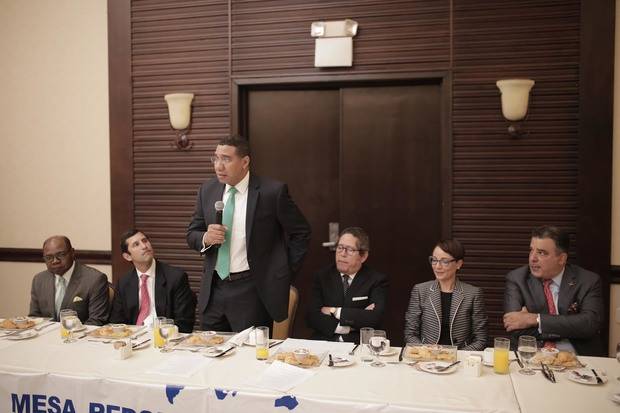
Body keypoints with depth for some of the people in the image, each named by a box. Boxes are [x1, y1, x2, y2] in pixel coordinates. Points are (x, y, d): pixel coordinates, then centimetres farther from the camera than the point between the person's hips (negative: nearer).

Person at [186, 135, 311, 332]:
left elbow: (301, 233, -2)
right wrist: (205, 238, -12)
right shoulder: (207, 190, 4)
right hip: (212, 290, 5)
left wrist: (284, 274, -2)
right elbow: (192, 234, 10)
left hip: (251, 291, -4)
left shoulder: (273, 191, -11)